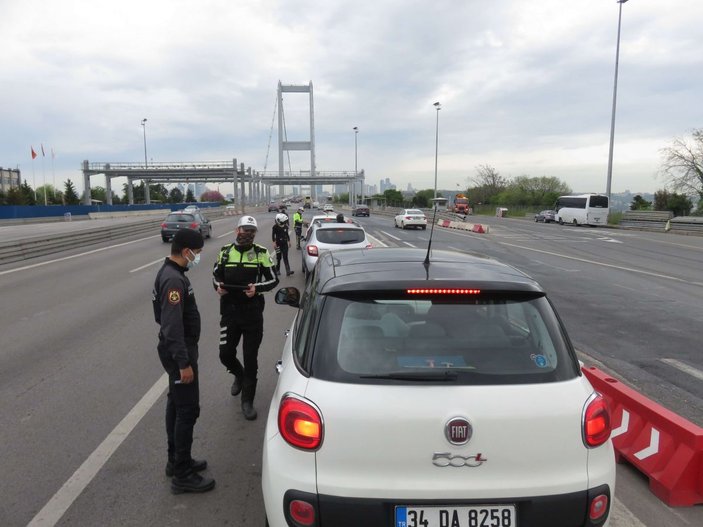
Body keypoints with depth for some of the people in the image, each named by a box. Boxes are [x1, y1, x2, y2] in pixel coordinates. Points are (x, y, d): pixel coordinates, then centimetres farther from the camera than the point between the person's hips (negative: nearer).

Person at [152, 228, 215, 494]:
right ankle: (182, 475, 6)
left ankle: (176, 461, 31)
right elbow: (172, 327, -27)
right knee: (188, 410, -4)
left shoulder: (170, 272, 9)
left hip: (178, 349, 11)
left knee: (176, 404, 18)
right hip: (179, 352, -11)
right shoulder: (174, 280, -24)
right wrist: (184, 363, -24)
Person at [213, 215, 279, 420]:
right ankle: (239, 374, 40)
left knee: (251, 358, 3)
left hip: (253, 313, -2)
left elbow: (273, 279, 1)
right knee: (226, 354, 3)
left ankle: (247, 401, 19)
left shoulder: (261, 253, -1)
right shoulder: (225, 252, 6)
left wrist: (257, 288, -17)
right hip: (229, 311, 2)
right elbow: (216, 274, 17)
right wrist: (218, 286, -5)